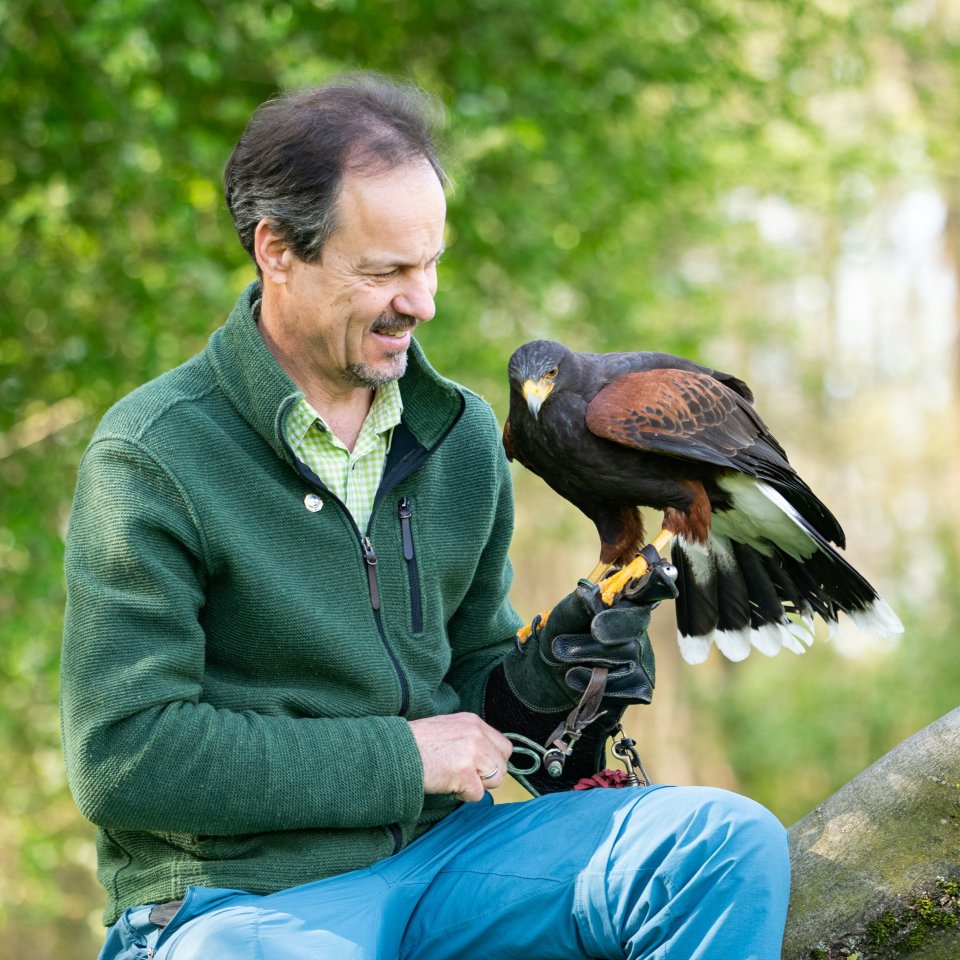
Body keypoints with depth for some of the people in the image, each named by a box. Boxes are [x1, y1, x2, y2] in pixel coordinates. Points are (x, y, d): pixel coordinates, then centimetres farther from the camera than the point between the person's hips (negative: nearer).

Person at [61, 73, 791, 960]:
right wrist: (398, 757, -13)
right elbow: (123, 756, -15)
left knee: (735, 843, -13)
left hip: (440, 850, 6)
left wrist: (537, 679, -4)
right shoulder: (153, 457, -10)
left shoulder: (460, 435, 10)